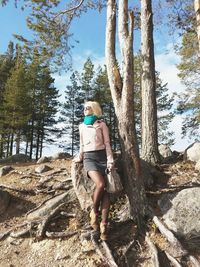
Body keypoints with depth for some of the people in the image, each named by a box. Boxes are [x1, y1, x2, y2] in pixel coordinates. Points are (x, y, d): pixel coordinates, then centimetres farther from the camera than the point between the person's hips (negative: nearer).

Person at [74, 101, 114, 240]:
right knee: (100, 184, -26)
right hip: (89, 158, 1)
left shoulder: (102, 124, 9)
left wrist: (110, 160, -8)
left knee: (106, 189, -14)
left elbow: (107, 143, 2)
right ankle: (94, 212, -4)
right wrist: (79, 157, 17)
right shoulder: (82, 126, 20)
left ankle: (104, 224, -11)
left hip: (102, 156, 0)